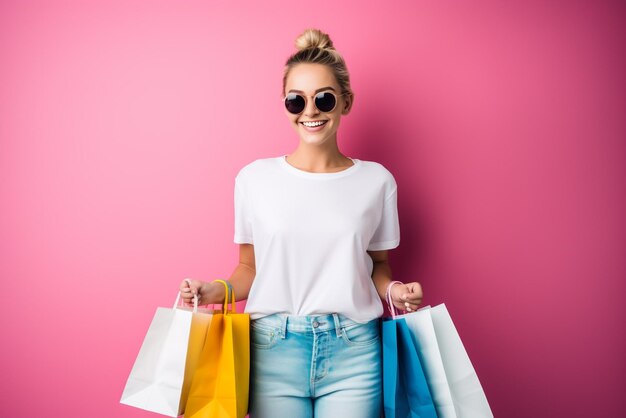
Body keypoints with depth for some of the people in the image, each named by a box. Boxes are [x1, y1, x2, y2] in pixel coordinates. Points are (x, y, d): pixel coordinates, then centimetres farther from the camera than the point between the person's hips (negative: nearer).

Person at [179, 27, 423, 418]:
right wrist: (217, 291, -9)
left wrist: (393, 290, -9)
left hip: (353, 354, 1)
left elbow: (378, 265, 11)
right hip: (274, 350, 0)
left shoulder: (376, 181, 2)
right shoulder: (254, 178, 1)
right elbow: (249, 268, 9)